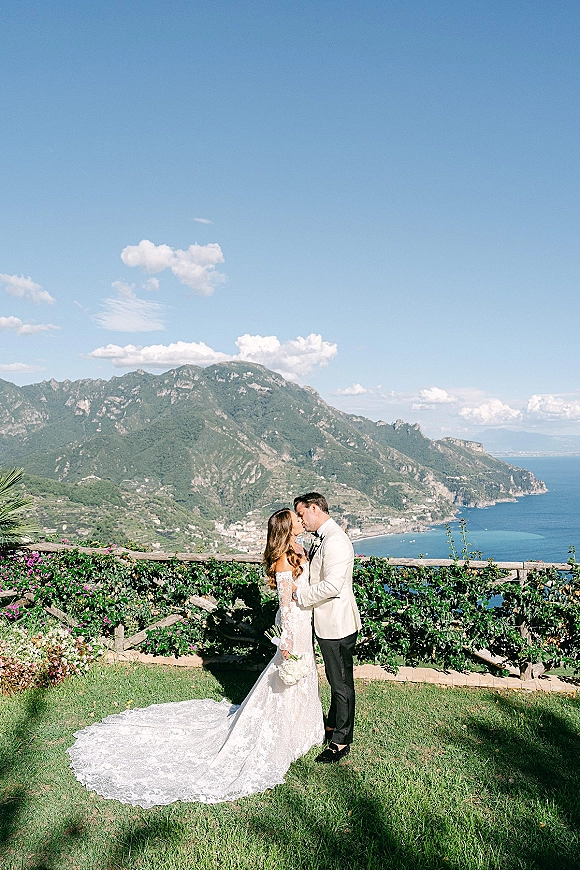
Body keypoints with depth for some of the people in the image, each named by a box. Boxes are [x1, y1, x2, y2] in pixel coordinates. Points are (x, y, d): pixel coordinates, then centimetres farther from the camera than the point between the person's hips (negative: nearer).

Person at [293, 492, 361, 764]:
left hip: (337, 625, -10)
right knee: (334, 680, 24)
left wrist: (300, 593, -18)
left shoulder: (335, 540, -24)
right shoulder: (322, 538, 9)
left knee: (341, 684, 6)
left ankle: (341, 742, 20)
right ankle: (333, 726, 40)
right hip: (327, 622, 10)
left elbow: (332, 586, -29)